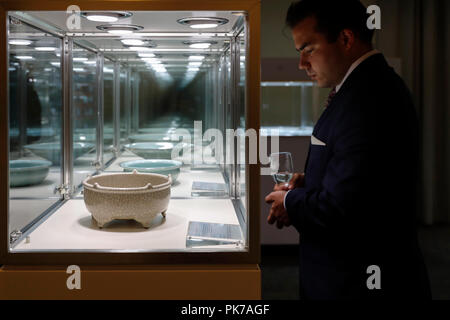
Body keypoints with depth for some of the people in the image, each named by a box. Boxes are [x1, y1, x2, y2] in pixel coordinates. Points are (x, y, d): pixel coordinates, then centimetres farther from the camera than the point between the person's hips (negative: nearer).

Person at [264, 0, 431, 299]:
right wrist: (309, 184, 3)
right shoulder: (377, 84, 9)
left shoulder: (365, 97, -23)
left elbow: (339, 210, -26)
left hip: (357, 283, -9)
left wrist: (291, 202, -8)